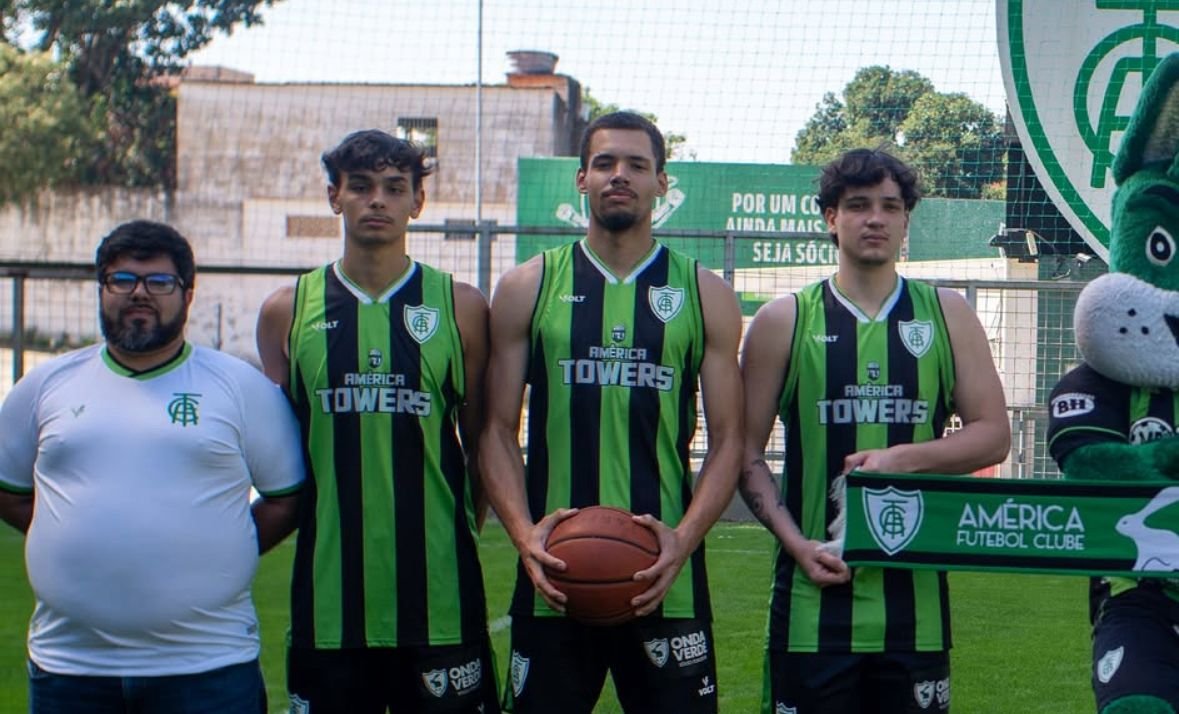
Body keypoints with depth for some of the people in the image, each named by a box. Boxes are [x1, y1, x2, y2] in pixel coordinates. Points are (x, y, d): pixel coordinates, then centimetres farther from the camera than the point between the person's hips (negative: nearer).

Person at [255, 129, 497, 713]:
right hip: (327, 594, 1)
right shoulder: (287, 310, 6)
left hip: (438, 595, -1)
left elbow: (483, 444, 8)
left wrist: (460, 535, 3)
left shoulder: (460, 308, 4)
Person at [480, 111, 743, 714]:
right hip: (553, 576, 0)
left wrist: (684, 538, -12)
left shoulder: (704, 295, 7)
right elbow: (498, 430, 5)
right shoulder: (527, 289, 7)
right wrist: (524, 531, -11)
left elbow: (728, 439, 4)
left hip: (665, 579, 0)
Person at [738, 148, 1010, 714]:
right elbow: (747, 453, 4)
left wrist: (906, 458, -12)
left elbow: (993, 434, 6)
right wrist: (794, 541, -10)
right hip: (814, 597, -1)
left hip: (916, 597, 2)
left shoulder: (948, 316, 10)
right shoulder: (783, 321, 5)